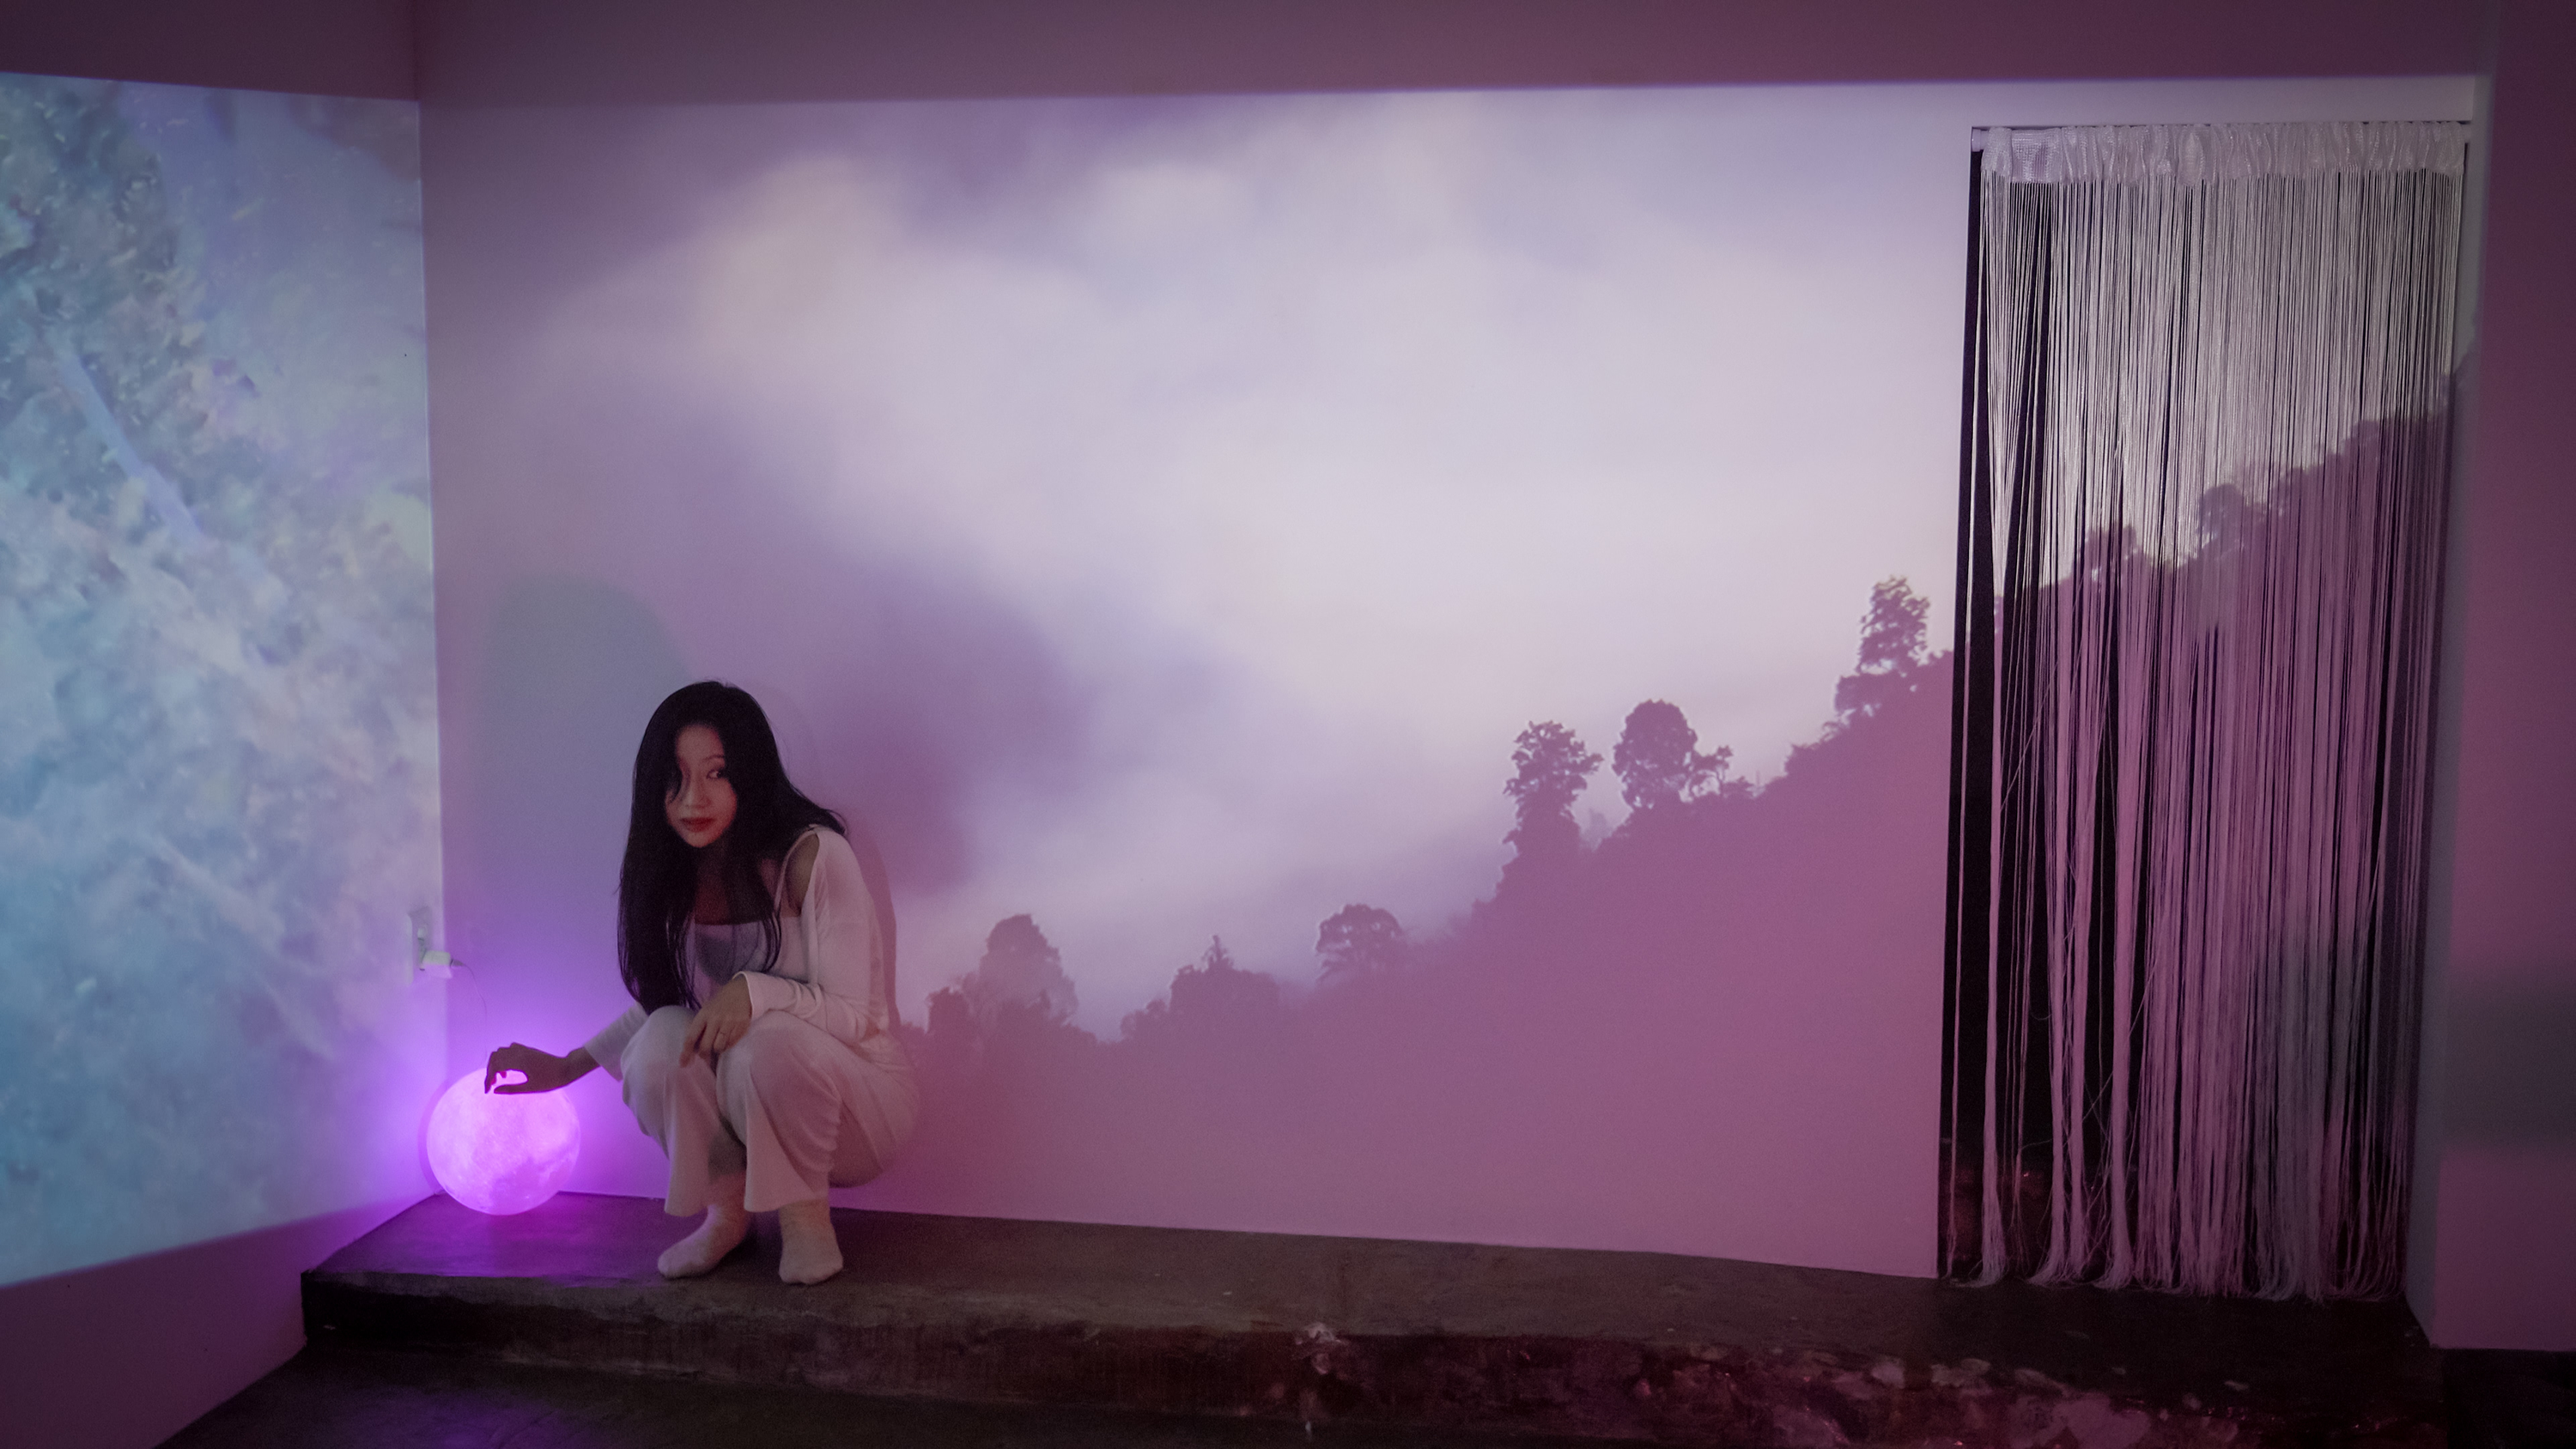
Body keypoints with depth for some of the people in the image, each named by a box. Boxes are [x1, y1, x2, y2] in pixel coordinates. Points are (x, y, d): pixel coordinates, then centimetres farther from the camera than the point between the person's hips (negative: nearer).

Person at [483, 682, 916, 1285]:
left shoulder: (811, 855, -20)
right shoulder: (676, 875, 0)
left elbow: (853, 1014, -20)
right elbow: (656, 1002, 15)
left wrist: (754, 991, -37)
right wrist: (567, 1067, 8)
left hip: (856, 1099, -5)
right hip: (746, 1110, 5)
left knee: (766, 1040, -35)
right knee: (663, 1039, -25)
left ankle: (805, 1212, -10)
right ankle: (726, 1208, -3)